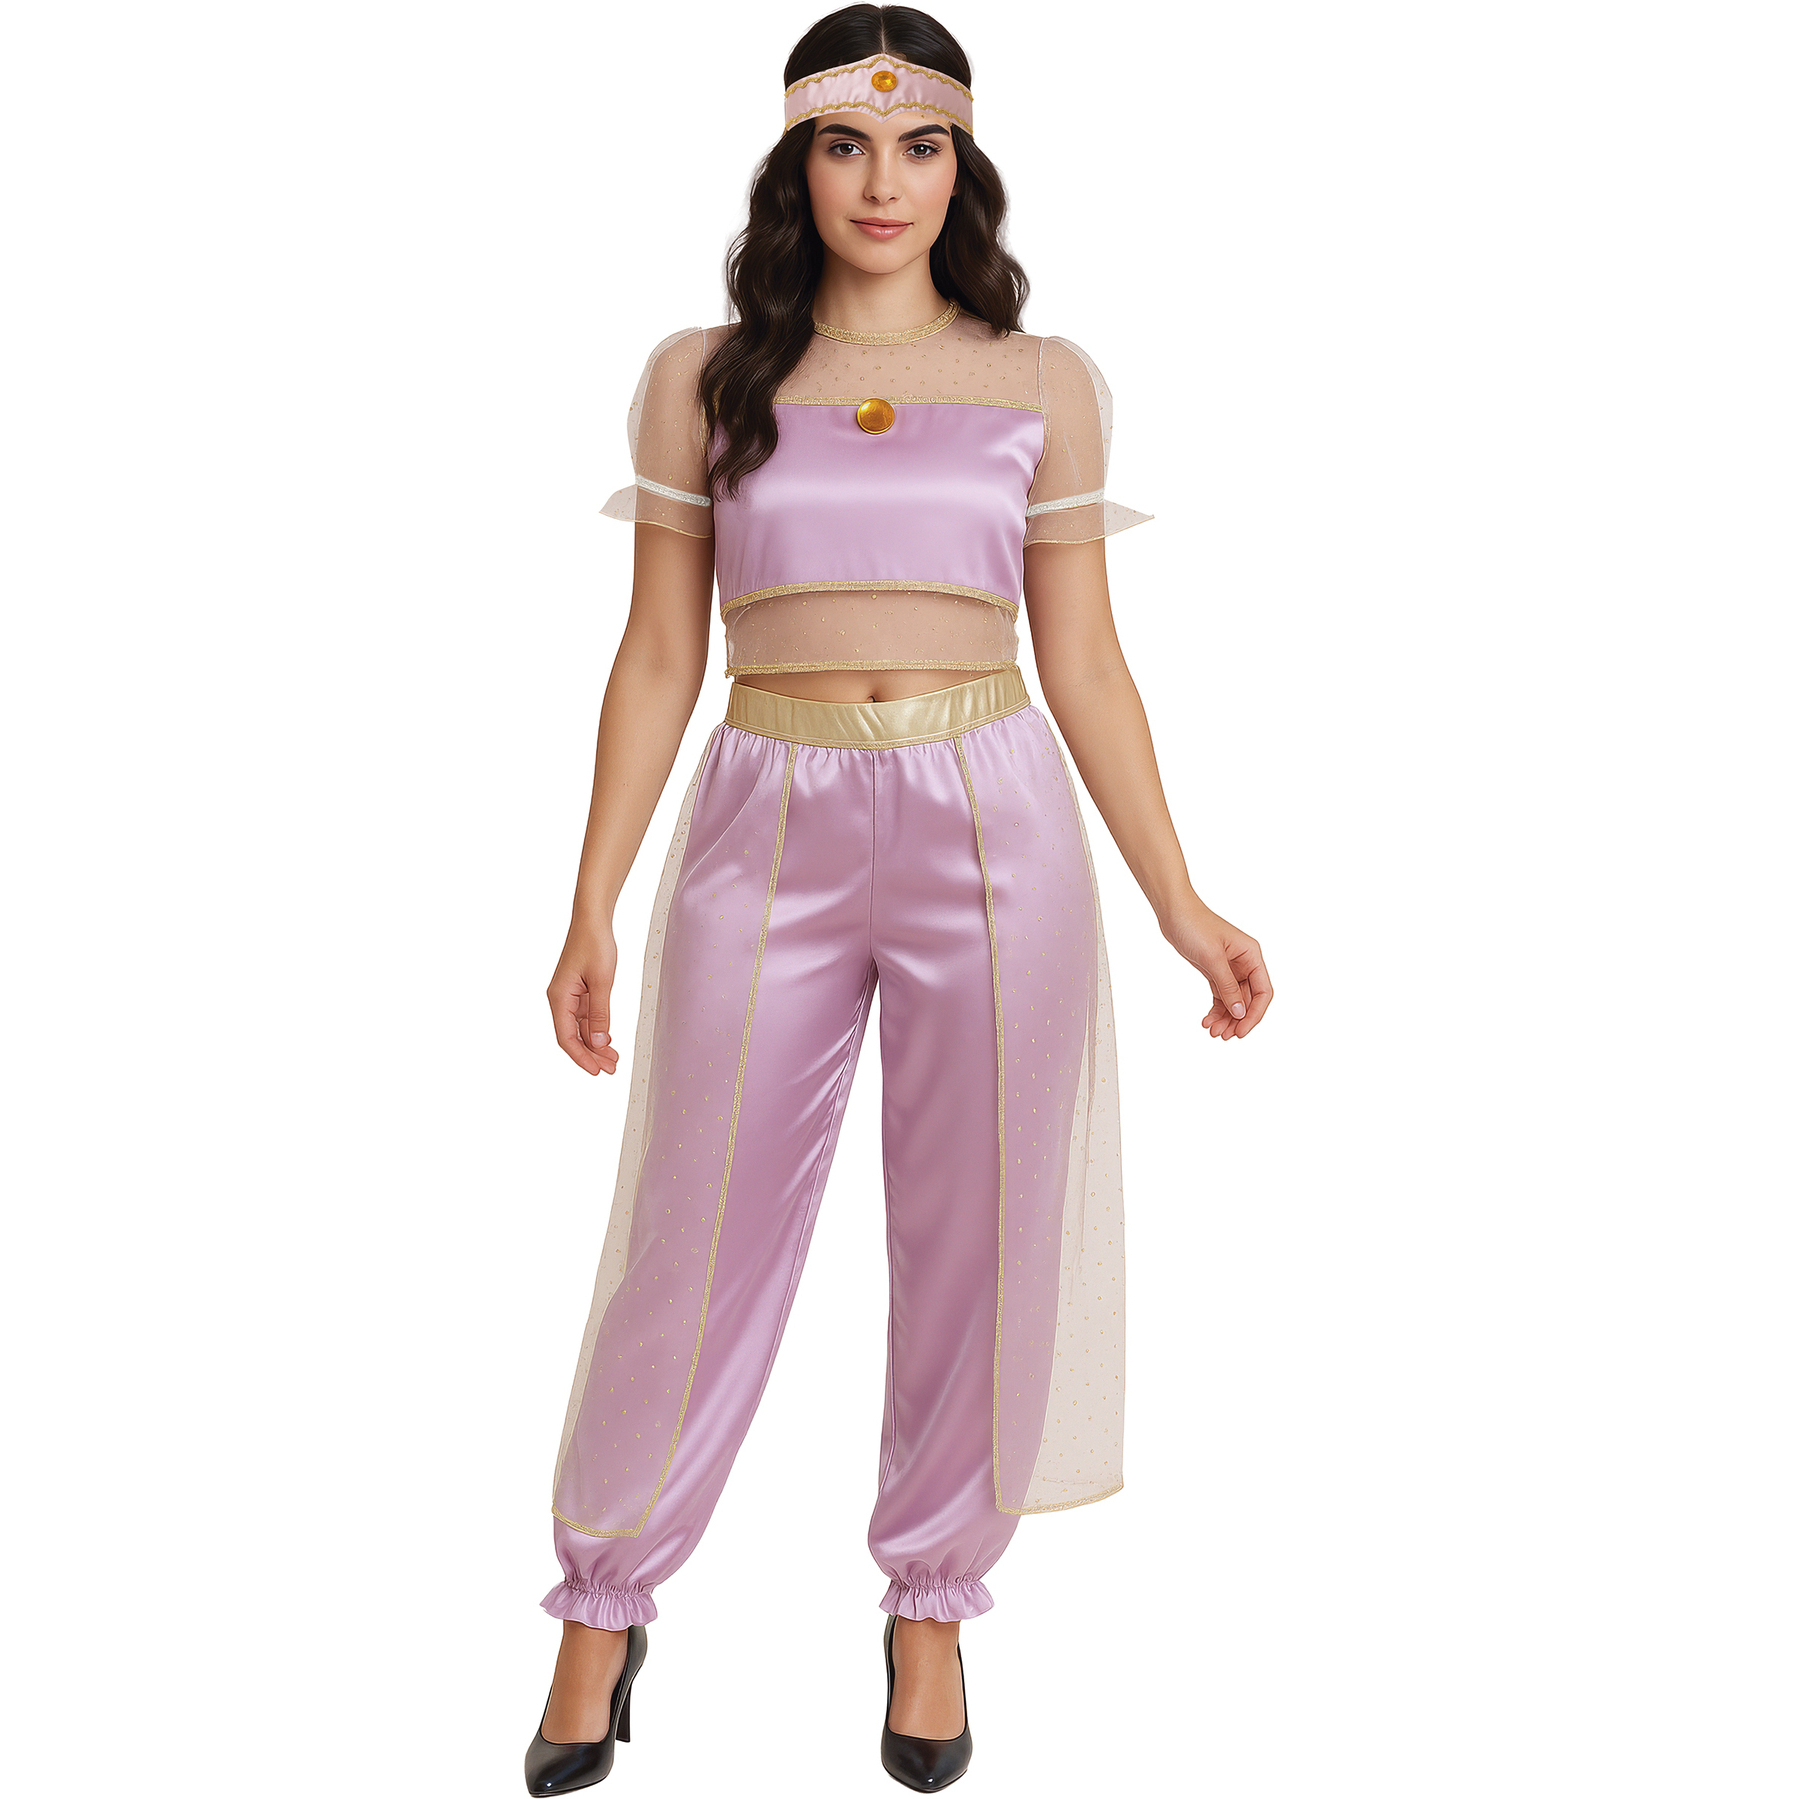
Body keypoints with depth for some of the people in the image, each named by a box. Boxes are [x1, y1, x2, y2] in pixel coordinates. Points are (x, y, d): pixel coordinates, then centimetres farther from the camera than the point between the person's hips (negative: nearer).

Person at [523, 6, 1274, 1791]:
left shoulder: (1042, 385, 6)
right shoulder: (702, 377, 5)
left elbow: (1084, 665, 7)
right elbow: (658, 658, 5)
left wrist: (1181, 904, 3)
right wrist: (591, 907, 1)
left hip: (993, 834, 1)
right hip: (765, 836, 0)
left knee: (977, 1239, 8)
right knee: (697, 1238, 6)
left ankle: (931, 1599, 30)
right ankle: (605, 1602, 28)